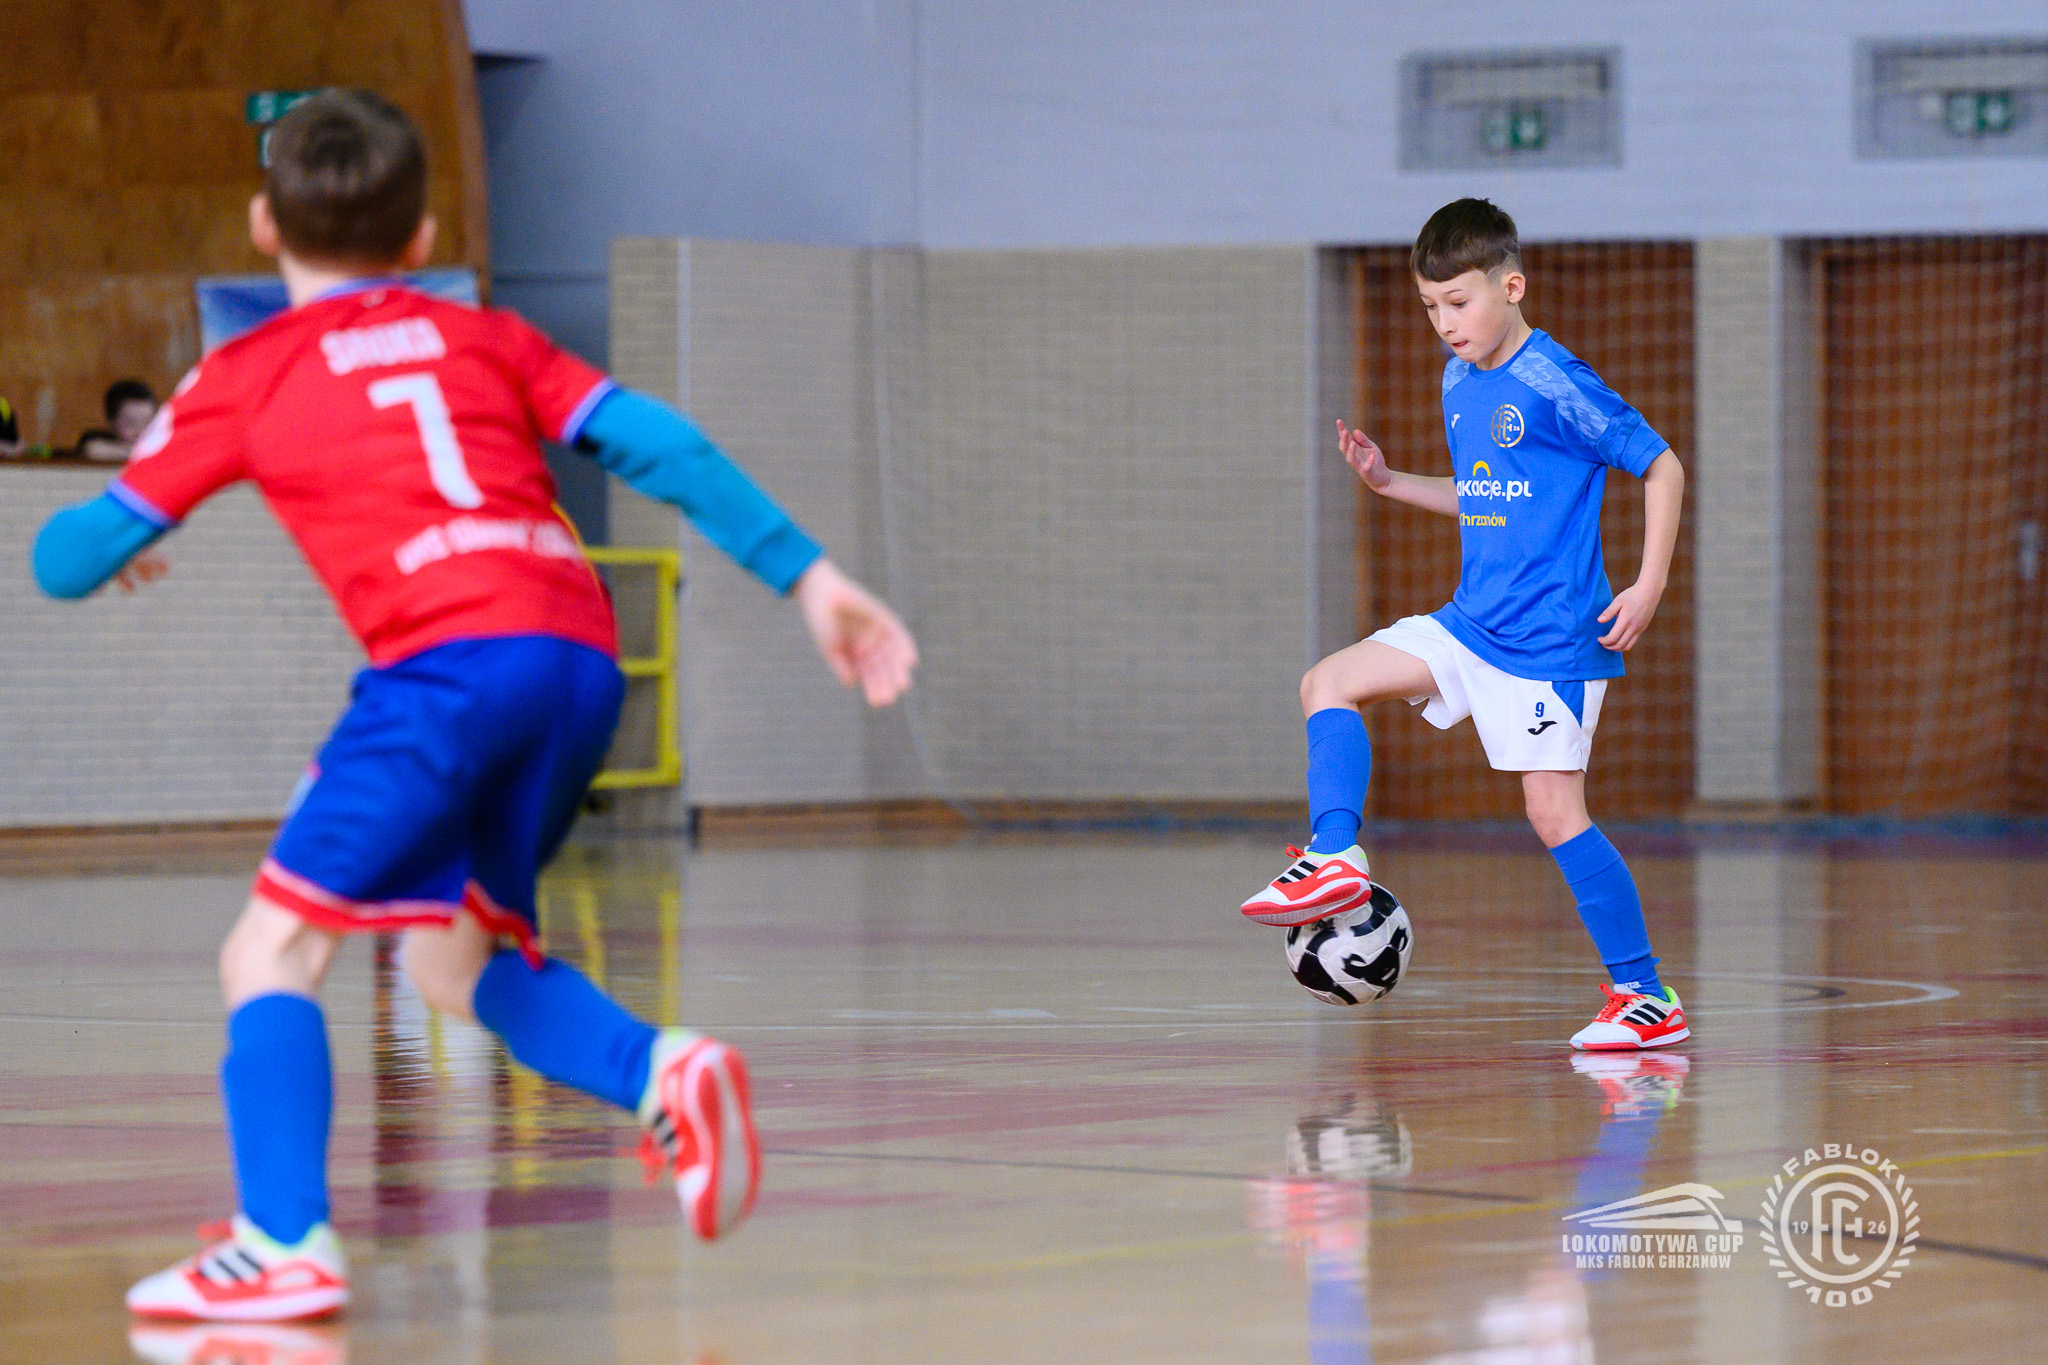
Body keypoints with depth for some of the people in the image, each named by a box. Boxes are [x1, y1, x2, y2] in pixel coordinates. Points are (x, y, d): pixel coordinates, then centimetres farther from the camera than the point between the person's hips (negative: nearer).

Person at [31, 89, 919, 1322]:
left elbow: (71, 560, 19)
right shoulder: (487, 338, 25)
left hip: (456, 658, -6)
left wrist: (90, 538, 43)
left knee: (273, 949, -1)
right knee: (454, 956, 23)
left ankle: (286, 1243, -15)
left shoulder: (243, 378, 15)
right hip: (586, 660, 6)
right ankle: (663, 1074, 3)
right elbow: (660, 447, 14)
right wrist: (810, 575, 14)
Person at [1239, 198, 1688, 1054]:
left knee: (1554, 812, -8)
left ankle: (1646, 997, 0)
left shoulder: (1554, 382, -14)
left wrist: (1650, 584, -15)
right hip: (1473, 623, 8)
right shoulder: (1458, 386, 11)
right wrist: (1390, 483, 11)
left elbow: (1661, 467, -10)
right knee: (1329, 683, 0)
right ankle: (1336, 860, -7)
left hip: (1551, 635, -8)